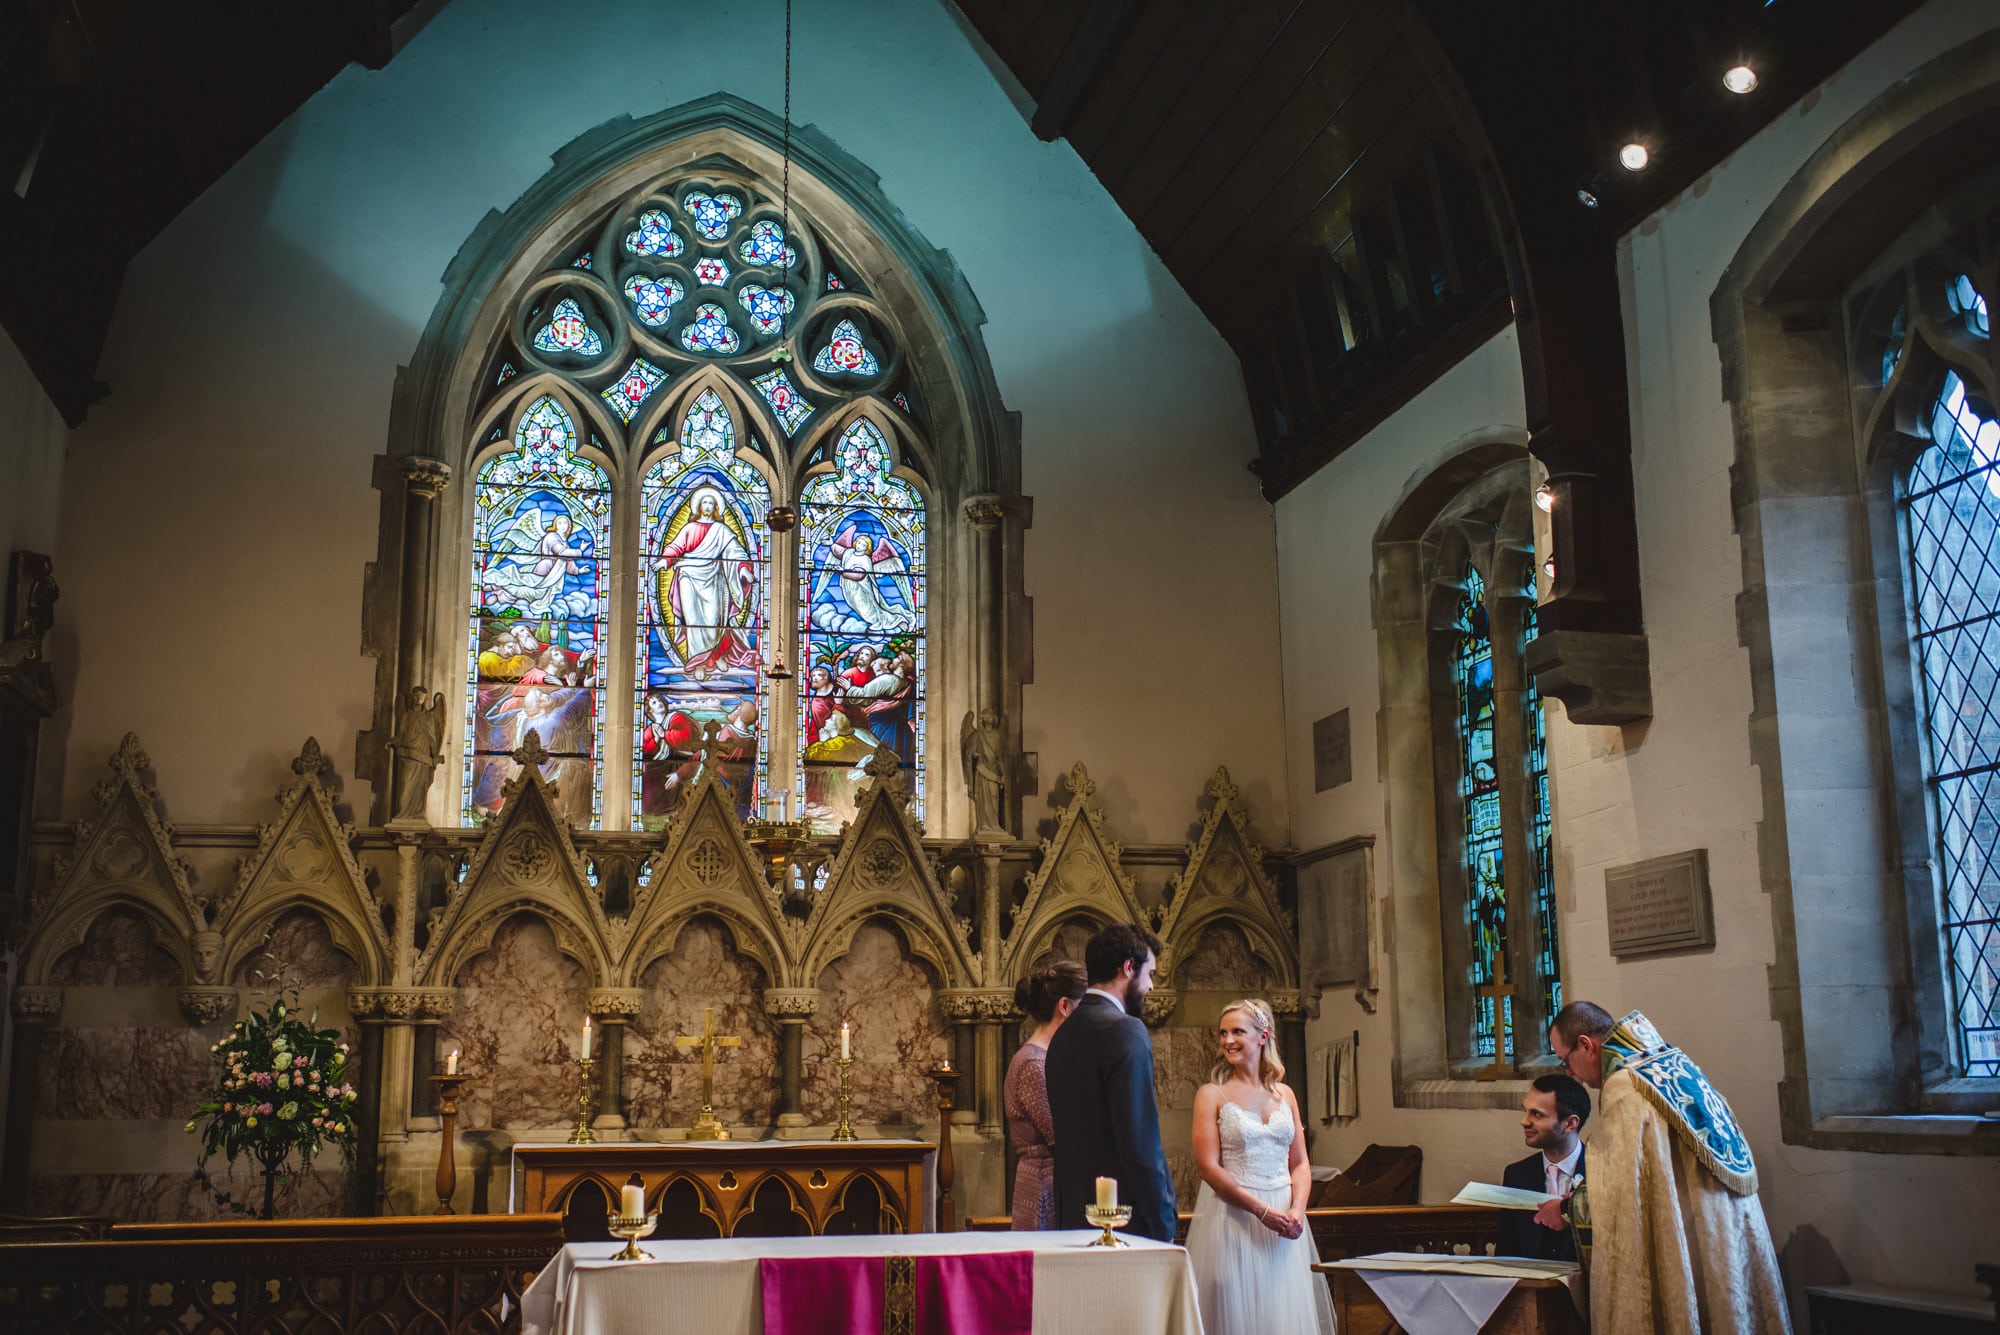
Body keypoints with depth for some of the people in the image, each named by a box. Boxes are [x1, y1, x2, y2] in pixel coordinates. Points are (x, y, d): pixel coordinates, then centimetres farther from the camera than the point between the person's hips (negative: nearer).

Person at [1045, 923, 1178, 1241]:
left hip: (1074, 1215, 9)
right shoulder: (1126, 1030, -13)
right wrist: (1163, 1227, -13)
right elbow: (1141, 1143, -18)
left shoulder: (1064, 1034, 13)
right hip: (1125, 1220, -8)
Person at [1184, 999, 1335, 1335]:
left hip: (1284, 1218, 4)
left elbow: (1300, 1163, 9)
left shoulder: (1284, 1094, 10)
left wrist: (1297, 1210, -9)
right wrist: (1262, 1211, -16)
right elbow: (1208, 1166, -10)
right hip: (1232, 1218, -4)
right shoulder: (1211, 1094, -3)